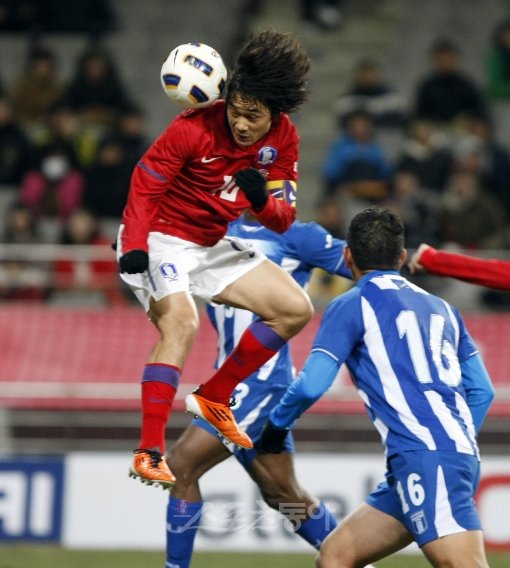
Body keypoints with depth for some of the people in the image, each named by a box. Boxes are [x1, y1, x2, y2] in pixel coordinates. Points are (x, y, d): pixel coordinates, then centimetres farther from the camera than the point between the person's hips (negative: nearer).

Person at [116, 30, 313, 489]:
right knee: (182, 322, -31)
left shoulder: (283, 139, -7)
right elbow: (144, 187, -17)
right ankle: (149, 453, -34)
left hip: (212, 244, 7)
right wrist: (134, 246, -30)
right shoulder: (194, 128, -23)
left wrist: (262, 201, -28)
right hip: (159, 238, -7)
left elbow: (283, 219, -5)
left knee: (296, 309, 1)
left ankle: (213, 398, 12)